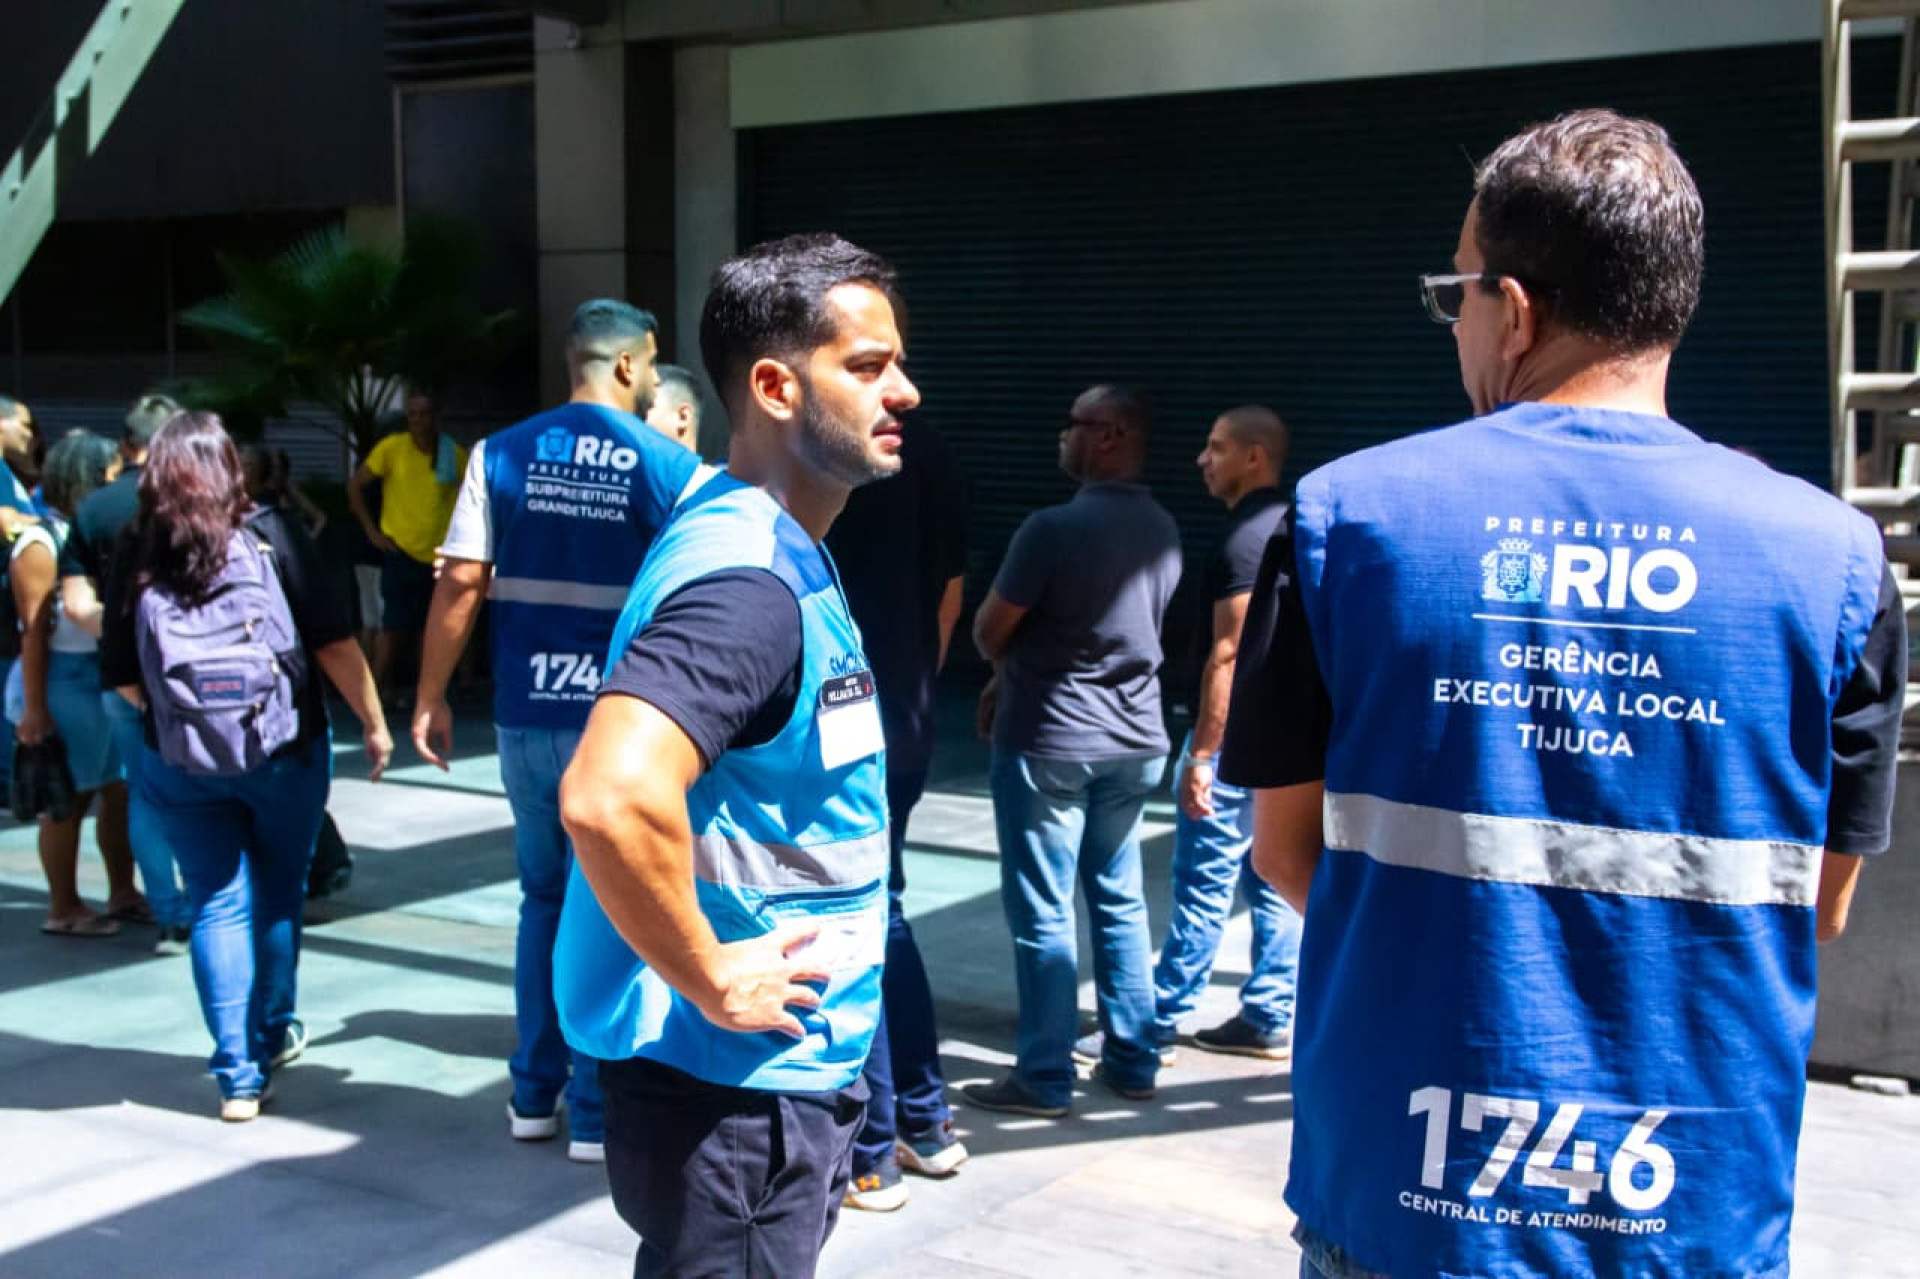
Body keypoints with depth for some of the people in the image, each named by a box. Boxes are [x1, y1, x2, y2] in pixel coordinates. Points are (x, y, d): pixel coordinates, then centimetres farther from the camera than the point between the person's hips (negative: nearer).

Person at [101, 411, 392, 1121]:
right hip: (284, 750, -1)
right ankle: (272, 1034, 32)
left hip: (180, 764, 1)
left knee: (217, 904, 7)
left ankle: (239, 1076, 5)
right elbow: (335, 641, -9)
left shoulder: (136, 557, -2)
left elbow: (122, 677, 2)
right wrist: (374, 723, 1)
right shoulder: (269, 536, -6)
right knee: (277, 894, 18)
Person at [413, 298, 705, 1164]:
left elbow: (460, 583, -3)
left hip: (525, 716, 3)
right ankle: (597, 1112, 12)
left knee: (544, 898, 18)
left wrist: (431, 698, 5)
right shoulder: (669, 467, -5)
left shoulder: (501, 455, 2)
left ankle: (534, 1093, 25)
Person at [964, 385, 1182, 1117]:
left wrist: (1008, 665, 13)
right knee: (1121, 903, 16)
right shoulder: (1163, 531, 5)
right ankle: (1132, 1061, 23)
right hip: (1133, 742, 7)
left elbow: (989, 632, -10)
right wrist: (1011, 679, 15)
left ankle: (1044, 1079, 9)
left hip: (1048, 744, -7)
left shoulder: (1055, 528, -20)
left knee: (1042, 915, 2)